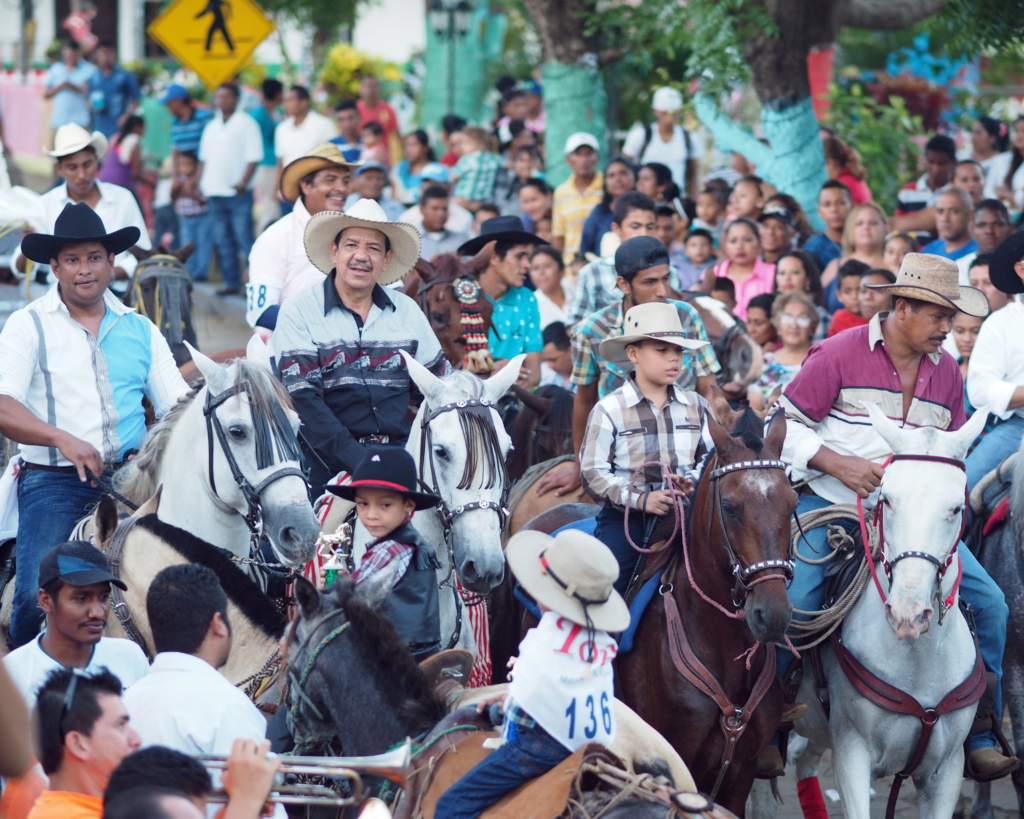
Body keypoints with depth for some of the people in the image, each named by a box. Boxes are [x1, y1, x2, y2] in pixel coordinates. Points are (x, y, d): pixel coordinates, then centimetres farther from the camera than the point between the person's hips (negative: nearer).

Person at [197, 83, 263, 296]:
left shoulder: (246, 124, -1)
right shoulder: (212, 127, 17)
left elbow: (254, 157, -7)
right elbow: (204, 158, 21)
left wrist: (243, 183, -18)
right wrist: (200, 185, 11)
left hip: (238, 192, -6)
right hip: (215, 193, 6)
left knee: (244, 238, -10)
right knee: (223, 241, 8)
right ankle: (231, 281, 13)